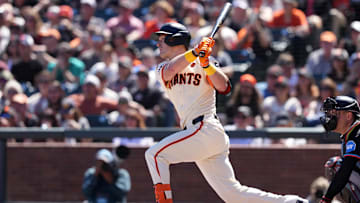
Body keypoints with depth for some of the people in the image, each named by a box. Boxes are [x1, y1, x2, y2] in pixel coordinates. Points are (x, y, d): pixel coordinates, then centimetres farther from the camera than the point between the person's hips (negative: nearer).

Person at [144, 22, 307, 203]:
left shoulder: (200, 64, 5)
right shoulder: (162, 68, 20)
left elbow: (224, 88, -9)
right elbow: (170, 70, -6)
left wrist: (207, 65, -22)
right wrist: (195, 52, -19)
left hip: (206, 129, -6)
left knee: (154, 154, -15)